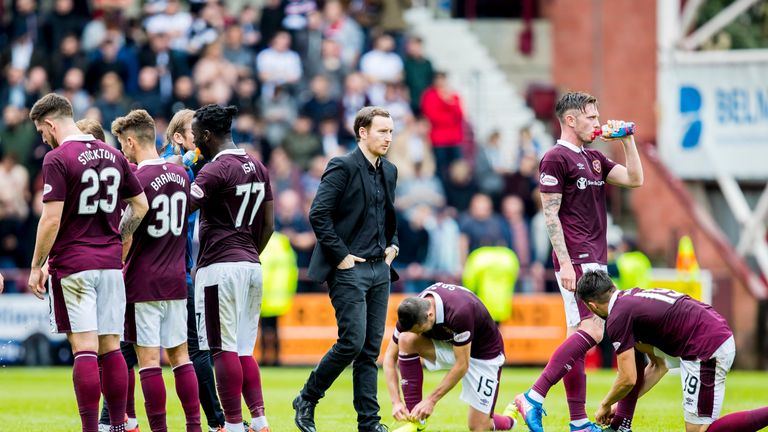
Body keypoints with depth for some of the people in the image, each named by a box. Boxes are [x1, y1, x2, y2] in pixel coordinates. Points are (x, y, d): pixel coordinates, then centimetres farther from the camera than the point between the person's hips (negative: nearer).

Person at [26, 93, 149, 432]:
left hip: (72, 266, -6)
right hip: (110, 264, 6)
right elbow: (141, 206, 14)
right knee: (110, 348, 8)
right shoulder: (112, 155, 10)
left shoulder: (57, 159, -10)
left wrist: (37, 267, -7)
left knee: (84, 349, -8)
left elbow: (52, 219, -15)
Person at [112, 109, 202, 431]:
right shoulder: (180, 174, 7)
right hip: (176, 280, 6)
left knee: (149, 358, -3)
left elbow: (125, 238, -13)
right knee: (180, 355, 11)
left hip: (143, 281, -6)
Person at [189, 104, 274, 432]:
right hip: (251, 266, 8)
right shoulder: (257, 168, 14)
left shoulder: (215, 170, -12)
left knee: (225, 350, -4)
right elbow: (268, 225, 17)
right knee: (244, 350, 12)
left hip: (220, 267, -8)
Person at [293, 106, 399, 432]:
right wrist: (341, 255, -15)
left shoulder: (388, 172, 15)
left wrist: (392, 244, 12)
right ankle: (307, 400, 6)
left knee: (371, 349, 6)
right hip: (349, 270, -7)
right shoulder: (343, 168, -10)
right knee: (352, 342, -12)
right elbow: (318, 214, -16)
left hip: (379, 270, 7)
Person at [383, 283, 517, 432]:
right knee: (406, 340, -23)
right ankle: (415, 420, -15)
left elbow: (462, 365, -30)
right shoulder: (411, 312, -22)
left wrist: (431, 400, -26)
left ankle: (508, 418, 28)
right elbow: (390, 356, -13)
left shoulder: (459, 312, -39)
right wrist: (396, 402, -23)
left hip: (484, 353, -5)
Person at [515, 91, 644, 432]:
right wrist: (565, 263, -19)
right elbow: (550, 214, -13)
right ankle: (534, 397, -20)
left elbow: (635, 179, 15)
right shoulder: (556, 158, -9)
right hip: (576, 260, -9)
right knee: (592, 330, -18)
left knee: (579, 335, 8)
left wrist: (627, 140, 9)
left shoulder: (594, 158, 18)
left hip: (594, 260, 9)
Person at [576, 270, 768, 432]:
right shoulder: (634, 298, 20)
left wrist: (605, 406, 13)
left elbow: (628, 380, -6)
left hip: (708, 349, -10)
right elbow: (659, 365, 25)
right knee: (634, 352, 20)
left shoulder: (618, 318, -8)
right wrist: (620, 405, 30)